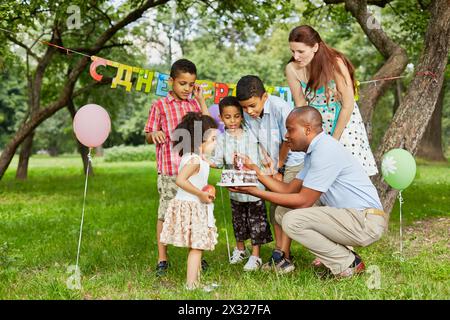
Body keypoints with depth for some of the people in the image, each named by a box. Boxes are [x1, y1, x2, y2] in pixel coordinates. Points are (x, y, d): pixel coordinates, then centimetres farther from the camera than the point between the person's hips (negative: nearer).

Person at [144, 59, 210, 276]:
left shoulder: (194, 105, 14)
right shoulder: (160, 106, 1)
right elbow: (148, 136, 4)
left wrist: (201, 100, 5)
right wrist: (155, 134, -21)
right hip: (169, 170, -4)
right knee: (165, 212, -1)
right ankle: (162, 258, 10)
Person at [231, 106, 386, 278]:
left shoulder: (326, 151, -18)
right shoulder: (314, 151, 14)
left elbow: (303, 201, -18)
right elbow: (289, 189, 12)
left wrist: (257, 192, -15)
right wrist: (255, 170, 9)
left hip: (366, 221, -10)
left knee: (292, 221, -21)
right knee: (282, 212, 8)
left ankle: (347, 265, -5)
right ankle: (344, 254, 8)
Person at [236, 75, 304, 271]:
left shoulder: (280, 108, -26)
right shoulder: (247, 115, -9)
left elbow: (287, 141, -17)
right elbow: (258, 144, 0)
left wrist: (280, 169, -8)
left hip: (293, 161, -6)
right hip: (274, 164, 6)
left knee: (285, 208, -11)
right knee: (274, 208, 8)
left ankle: (284, 255, -6)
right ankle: (279, 251, 17)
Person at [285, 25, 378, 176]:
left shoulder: (335, 63, -23)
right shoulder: (292, 69, -13)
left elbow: (348, 106, -18)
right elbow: (301, 105, -4)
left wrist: (333, 140, -14)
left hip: (343, 123, -3)